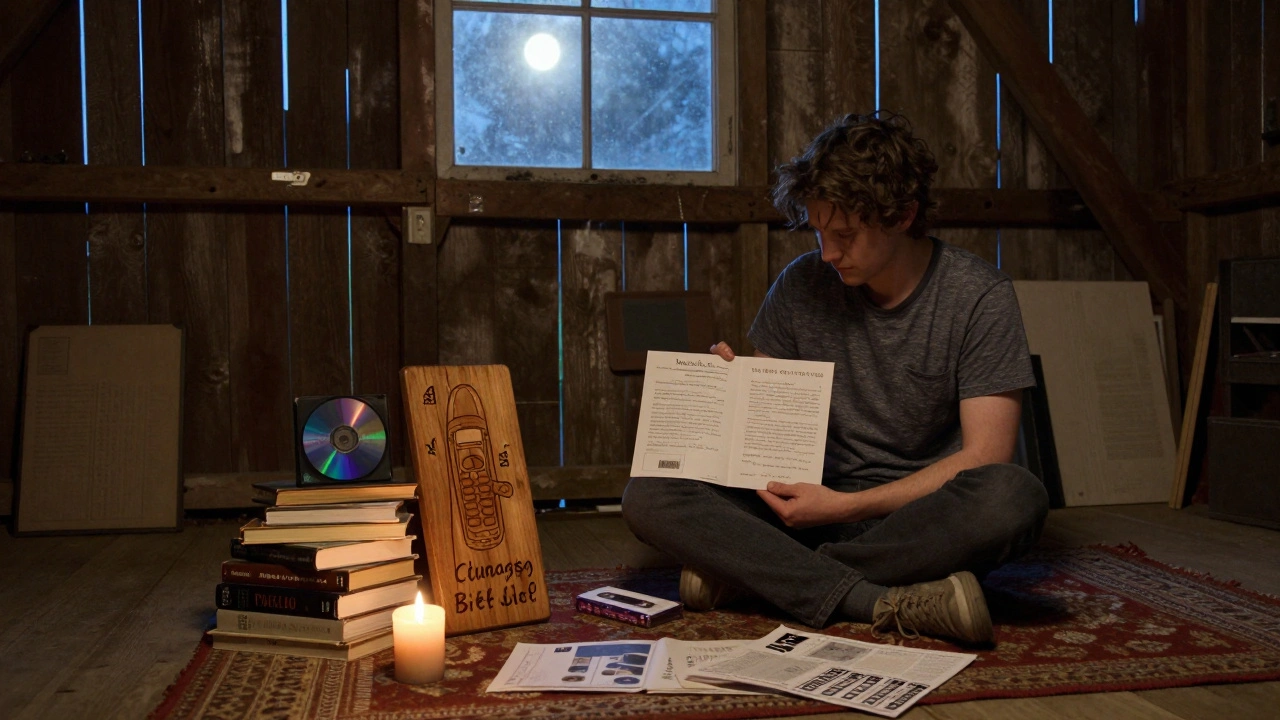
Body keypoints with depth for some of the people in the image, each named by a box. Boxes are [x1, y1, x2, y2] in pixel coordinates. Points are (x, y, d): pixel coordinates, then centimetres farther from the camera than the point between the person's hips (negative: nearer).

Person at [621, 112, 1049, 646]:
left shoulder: (979, 296, -6)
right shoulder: (802, 286, 4)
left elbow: (984, 456, -12)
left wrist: (846, 505, -19)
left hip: (926, 516, -2)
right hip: (819, 506, 2)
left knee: (1016, 497, -36)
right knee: (647, 497, -20)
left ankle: (748, 570, -24)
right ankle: (888, 604, -30)